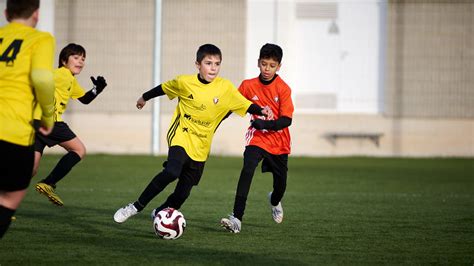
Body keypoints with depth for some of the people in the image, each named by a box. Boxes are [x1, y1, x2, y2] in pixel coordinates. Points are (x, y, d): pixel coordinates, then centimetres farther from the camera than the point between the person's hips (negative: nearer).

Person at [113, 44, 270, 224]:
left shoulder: (225, 88, -6)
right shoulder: (184, 82, -7)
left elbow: (246, 106, -3)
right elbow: (163, 88, 11)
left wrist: (262, 111, -22)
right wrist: (144, 98, 26)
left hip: (200, 148, 3)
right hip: (181, 136, -3)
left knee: (183, 192, 2)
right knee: (172, 172, -29)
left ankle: (159, 213, 31)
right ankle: (136, 207, -17)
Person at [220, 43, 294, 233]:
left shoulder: (283, 89, -12)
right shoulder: (249, 85, -5)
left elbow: (286, 120, -18)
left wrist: (264, 124, -32)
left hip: (279, 142, 0)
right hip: (257, 138, 0)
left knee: (280, 184, 10)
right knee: (247, 170, -27)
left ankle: (275, 201, 51)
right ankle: (237, 219, -32)